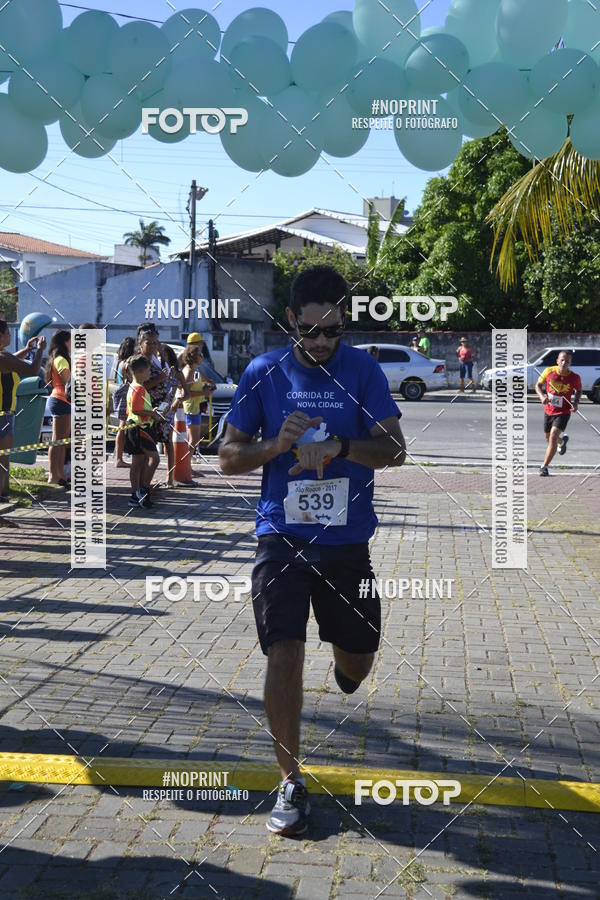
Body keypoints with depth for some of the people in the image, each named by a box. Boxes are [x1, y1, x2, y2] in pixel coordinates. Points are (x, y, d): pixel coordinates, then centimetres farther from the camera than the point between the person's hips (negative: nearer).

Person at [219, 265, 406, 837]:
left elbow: (394, 450, -7)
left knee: (358, 658, 12)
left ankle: (344, 665, 53)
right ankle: (290, 782, 3)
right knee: (283, 654, -12)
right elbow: (228, 456, 3)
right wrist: (277, 445, -17)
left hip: (346, 539, 1)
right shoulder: (263, 373, 0)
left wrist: (338, 447, -25)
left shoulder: (363, 370, -1)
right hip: (282, 537, -1)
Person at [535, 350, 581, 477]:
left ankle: (544, 467, -14)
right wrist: (542, 396, -20)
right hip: (548, 410, 4)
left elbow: (578, 390, 5)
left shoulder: (574, 378, -16)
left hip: (563, 412, -4)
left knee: (553, 436, -21)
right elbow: (538, 385, -1)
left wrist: (576, 403, -12)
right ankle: (562, 440, 59)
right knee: (548, 437, 22)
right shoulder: (549, 371, -15)